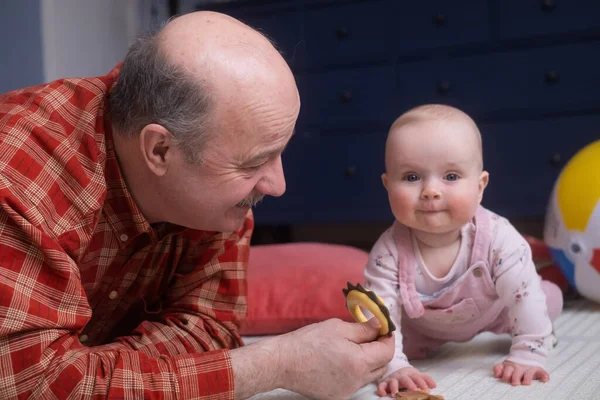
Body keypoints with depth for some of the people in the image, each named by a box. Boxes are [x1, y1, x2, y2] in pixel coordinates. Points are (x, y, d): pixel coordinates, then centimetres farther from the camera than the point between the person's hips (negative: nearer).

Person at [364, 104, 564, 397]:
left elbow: (526, 298, -32)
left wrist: (527, 356, -34)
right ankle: (429, 342, 24)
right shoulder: (389, 251, -38)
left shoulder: (498, 238, -39)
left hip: (493, 311, 1)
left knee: (549, 298, -1)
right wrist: (394, 368, -45)